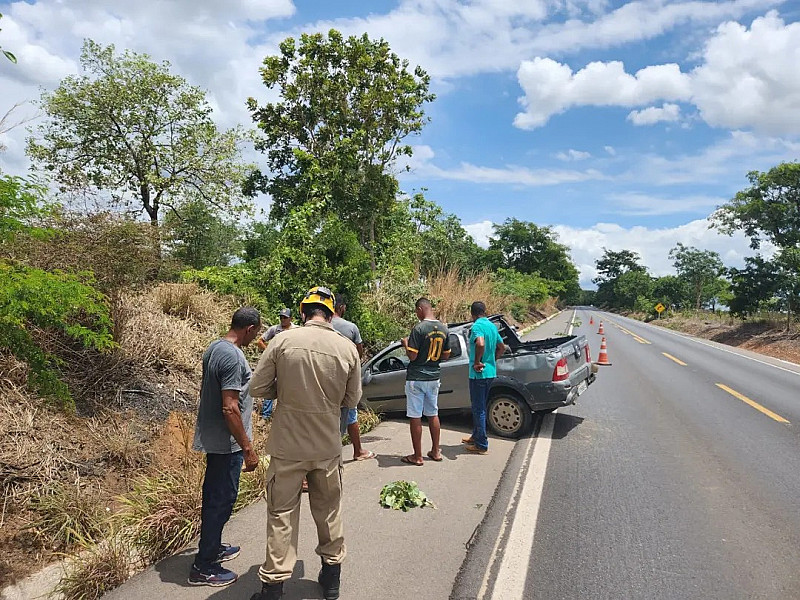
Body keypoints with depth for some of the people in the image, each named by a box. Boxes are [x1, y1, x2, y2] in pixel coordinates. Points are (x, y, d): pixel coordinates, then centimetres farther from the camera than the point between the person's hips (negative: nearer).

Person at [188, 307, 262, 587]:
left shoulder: (213, 348, 6)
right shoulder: (233, 356, -24)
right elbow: (230, 408, -27)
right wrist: (248, 448, -21)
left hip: (212, 438, 10)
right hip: (226, 442, -10)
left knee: (214, 496, 21)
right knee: (222, 500, 3)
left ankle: (213, 547, 38)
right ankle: (204, 567, 15)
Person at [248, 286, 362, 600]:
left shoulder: (283, 341, -12)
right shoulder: (347, 348, -6)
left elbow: (258, 386, -6)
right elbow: (351, 400, 2)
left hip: (288, 445, -2)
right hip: (328, 447, 2)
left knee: (282, 513, 11)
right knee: (328, 510, 19)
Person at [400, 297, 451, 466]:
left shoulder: (419, 328, -17)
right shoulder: (444, 329, 4)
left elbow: (412, 356, -18)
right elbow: (446, 355, 10)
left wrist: (405, 343, -1)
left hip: (416, 379, -7)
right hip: (434, 378, 7)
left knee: (415, 417, 2)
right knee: (433, 414, 17)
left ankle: (417, 456, 9)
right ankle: (435, 452, 25)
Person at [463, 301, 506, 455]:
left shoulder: (477, 326, -16)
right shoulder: (492, 326, 12)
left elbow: (480, 344, -35)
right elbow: (502, 347, 21)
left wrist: (477, 362, -22)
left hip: (478, 373, -9)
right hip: (490, 372, 9)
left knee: (478, 409, -1)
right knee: (480, 407, 20)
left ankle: (481, 445, 6)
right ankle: (476, 436, 33)